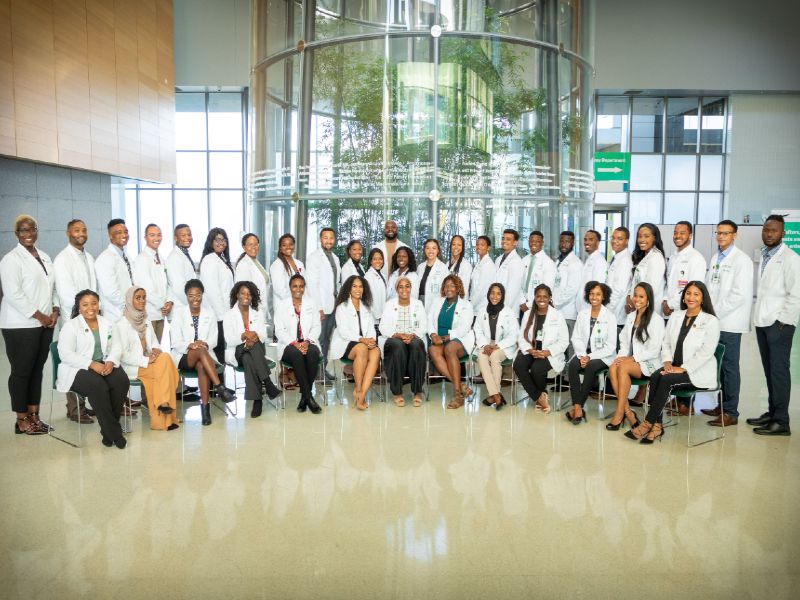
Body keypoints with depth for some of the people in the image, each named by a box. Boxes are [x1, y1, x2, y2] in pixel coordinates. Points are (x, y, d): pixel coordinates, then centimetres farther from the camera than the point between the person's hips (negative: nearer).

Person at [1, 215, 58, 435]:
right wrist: (40, 316, -14)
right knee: (21, 372, 1)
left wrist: (55, 311, 1)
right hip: (21, 326, -6)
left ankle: (34, 415, 19)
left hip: (45, 324, 6)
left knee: (37, 370, 10)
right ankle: (21, 420, 10)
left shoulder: (44, 257, 14)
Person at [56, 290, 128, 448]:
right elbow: (65, 354, -12)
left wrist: (111, 361, -14)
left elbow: (114, 347, 10)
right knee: (98, 386, -34)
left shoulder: (105, 323, 15)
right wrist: (91, 364, -23)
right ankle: (113, 432, -22)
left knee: (122, 381, -25)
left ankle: (107, 429, -13)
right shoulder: (71, 326, -1)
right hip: (78, 369, -5)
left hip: (103, 365, 5)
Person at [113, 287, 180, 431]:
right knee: (164, 366, -25)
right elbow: (123, 354, -11)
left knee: (165, 357, -25)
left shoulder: (147, 321, 12)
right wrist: (146, 360, -19)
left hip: (148, 362, 5)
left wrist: (155, 349, -7)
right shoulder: (122, 324, -7)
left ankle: (164, 403, -21)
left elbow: (154, 342, 17)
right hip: (132, 366, -5)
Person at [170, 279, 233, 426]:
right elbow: (176, 343, -5)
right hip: (184, 356, -1)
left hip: (204, 354, 1)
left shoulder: (209, 312, 5)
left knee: (202, 366, -35)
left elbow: (213, 340, 5)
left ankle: (205, 406, -35)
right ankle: (220, 387, -39)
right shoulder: (179, 312, -1)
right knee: (201, 351, -35)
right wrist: (190, 346, -25)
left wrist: (205, 344, -18)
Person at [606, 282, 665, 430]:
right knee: (613, 368, -28)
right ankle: (628, 413, -24)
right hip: (630, 361, 5)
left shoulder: (656, 320, -5)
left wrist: (633, 358, -18)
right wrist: (621, 357, -4)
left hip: (648, 364, -5)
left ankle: (619, 413, -25)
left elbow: (654, 351, -10)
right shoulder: (630, 317, 14)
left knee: (623, 367, -33)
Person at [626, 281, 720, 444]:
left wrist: (682, 368, -19)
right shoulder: (675, 316, 13)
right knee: (655, 376, -25)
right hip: (675, 366, 5)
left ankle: (648, 423, -20)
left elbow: (706, 352, -13)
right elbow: (666, 344, 14)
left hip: (698, 372, -5)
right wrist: (667, 361, -5)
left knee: (666, 379, -29)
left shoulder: (711, 321, -5)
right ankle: (657, 425, -24)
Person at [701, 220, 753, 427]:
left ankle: (730, 412, 6)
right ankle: (722, 405, 23)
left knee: (729, 367, -1)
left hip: (729, 322, -6)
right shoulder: (715, 258, 14)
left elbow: (739, 295, -15)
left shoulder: (742, 260, -8)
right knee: (718, 366, 12)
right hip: (714, 321, 6)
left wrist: (715, 313, -13)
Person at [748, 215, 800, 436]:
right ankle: (772, 413, 19)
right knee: (769, 370, 11)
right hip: (762, 322, 6)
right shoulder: (763, 256, 14)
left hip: (779, 323, -6)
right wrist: (758, 313, 7)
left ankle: (781, 421, 2)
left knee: (779, 370, -3)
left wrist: (782, 321, -13)